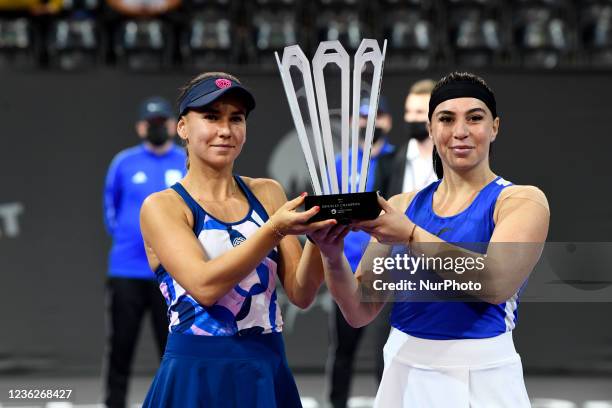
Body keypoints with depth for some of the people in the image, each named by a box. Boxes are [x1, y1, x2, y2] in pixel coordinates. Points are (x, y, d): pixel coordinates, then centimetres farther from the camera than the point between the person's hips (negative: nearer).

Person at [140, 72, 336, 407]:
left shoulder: (267, 193, 7)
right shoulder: (162, 206, -3)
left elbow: (300, 294, 0)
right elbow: (204, 285, -19)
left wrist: (316, 234, -17)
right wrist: (275, 230, -27)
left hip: (269, 374, 4)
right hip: (198, 377, -4)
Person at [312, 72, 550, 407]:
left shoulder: (523, 200, -4)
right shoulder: (402, 206, 5)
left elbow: (496, 283, -22)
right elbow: (361, 311, 2)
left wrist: (411, 236, -29)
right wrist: (333, 258, -17)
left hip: (480, 379, -3)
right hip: (403, 375, 3)